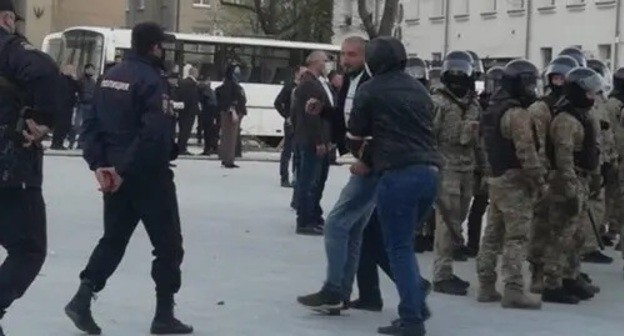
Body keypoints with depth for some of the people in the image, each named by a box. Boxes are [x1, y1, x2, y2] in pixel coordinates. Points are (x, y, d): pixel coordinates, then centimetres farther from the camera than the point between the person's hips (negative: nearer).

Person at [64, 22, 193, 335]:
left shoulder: (111, 76, 10)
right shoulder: (152, 79, -16)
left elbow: (91, 123, 9)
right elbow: (156, 134, -26)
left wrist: (98, 163, 2)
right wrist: (127, 170, -20)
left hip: (114, 173, 8)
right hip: (148, 174, -7)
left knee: (113, 239, 17)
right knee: (168, 244, 5)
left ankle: (82, 298, 3)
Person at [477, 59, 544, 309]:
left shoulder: (493, 110, 14)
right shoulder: (517, 114, -16)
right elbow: (526, 152, -20)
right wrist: (540, 181, -13)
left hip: (496, 179, 9)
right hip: (516, 181, -9)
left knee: (493, 234, 12)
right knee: (516, 237, -7)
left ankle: (486, 286, 16)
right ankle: (513, 290, -8)